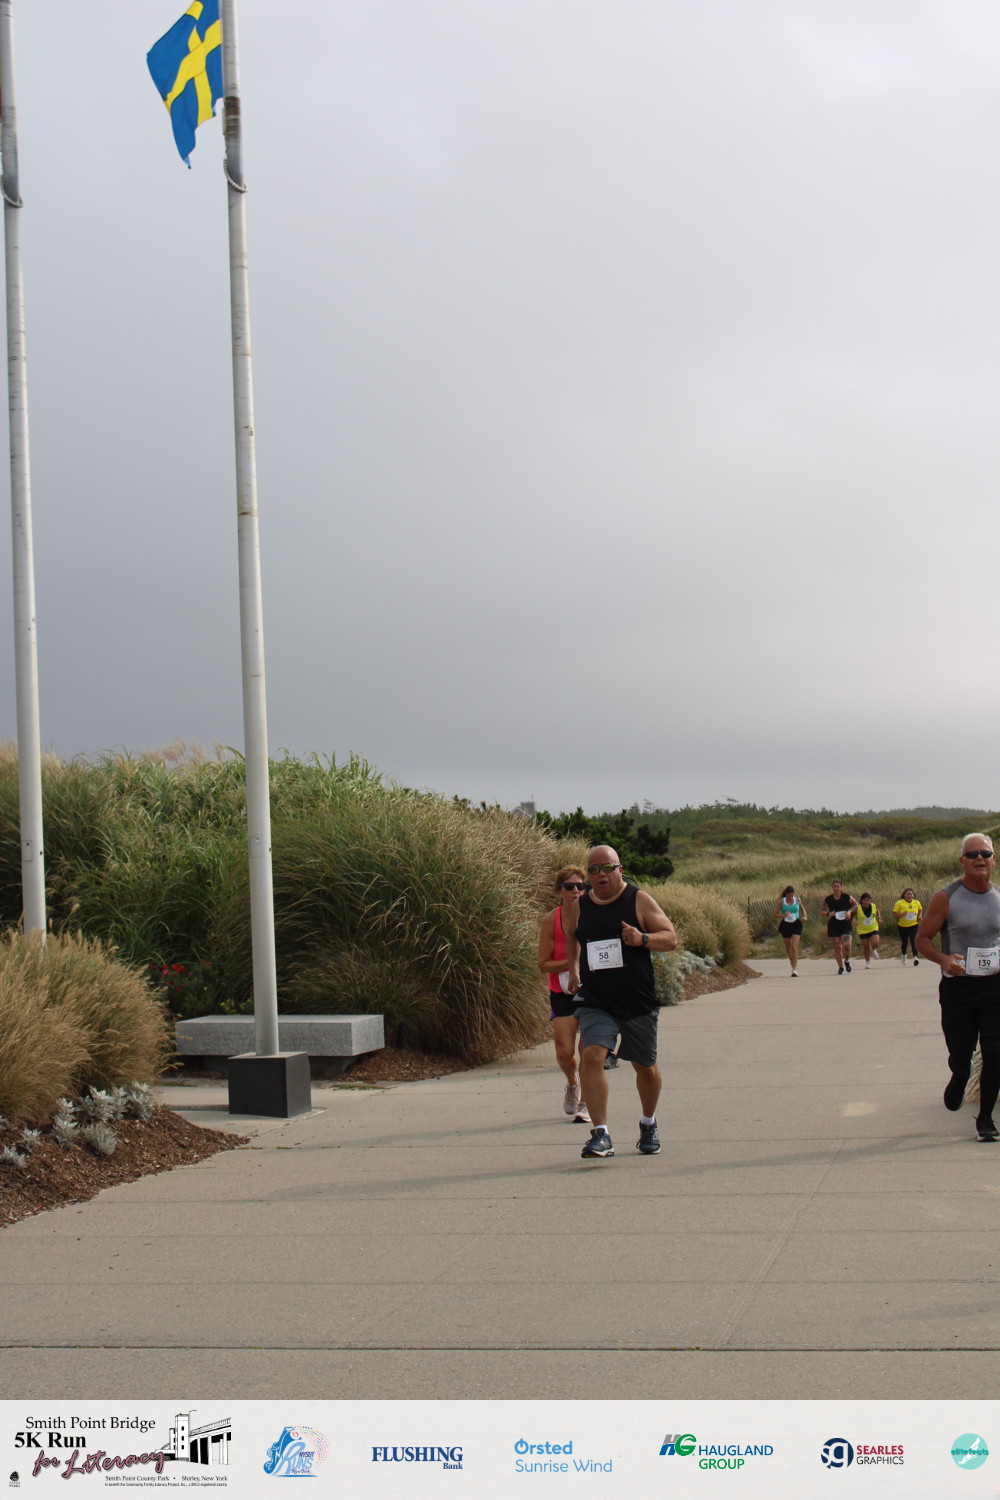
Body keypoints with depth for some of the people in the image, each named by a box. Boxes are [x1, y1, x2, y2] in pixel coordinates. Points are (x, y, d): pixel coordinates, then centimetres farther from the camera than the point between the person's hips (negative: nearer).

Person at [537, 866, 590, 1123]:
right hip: (562, 994, 0)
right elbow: (544, 964, -4)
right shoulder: (551, 920, -6)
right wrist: (571, 962, -18)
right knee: (564, 1052, -5)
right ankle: (572, 1084, 29)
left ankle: (585, 1104, 10)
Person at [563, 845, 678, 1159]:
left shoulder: (639, 900, -5)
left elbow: (671, 939, -5)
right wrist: (574, 969, 17)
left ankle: (648, 1125, 39)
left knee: (645, 1067, 12)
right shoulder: (579, 907, 4)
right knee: (591, 1056, -21)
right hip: (595, 1003, 1)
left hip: (638, 1003, -1)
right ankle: (601, 1135, -19)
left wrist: (643, 938, -22)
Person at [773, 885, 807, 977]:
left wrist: (804, 916, 2)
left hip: (796, 924, -1)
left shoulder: (797, 900, 3)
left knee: (794, 947, -14)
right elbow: (775, 914, 1)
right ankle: (794, 966, 32)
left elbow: (802, 909, 21)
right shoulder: (781, 902, -1)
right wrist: (784, 915, -17)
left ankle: (795, 970, -16)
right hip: (785, 924, 1)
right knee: (788, 948, 10)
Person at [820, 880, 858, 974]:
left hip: (845, 925, -1)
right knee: (837, 946, 1)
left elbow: (856, 904, 10)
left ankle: (846, 961, 14)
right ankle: (840, 967, 18)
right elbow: (822, 910, 8)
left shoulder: (846, 897, -4)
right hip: (833, 926, 1)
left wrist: (850, 911, -8)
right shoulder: (828, 899, -1)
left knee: (846, 945, -16)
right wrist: (828, 914, -13)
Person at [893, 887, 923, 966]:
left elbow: (920, 910, 21)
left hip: (914, 925, 0)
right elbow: (894, 914, -9)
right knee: (904, 942, 11)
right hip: (902, 926, 0)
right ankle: (903, 955, 39)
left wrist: (919, 917, 3)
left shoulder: (916, 903, 1)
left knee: (914, 941, -18)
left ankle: (915, 957, -21)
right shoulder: (899, 903, -9)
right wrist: (901, 915, -26)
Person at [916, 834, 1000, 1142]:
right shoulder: (946, 898, -4)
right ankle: (958, 1081, 44)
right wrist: (944, 959, -20)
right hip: (957, 986, -1)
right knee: (960, 1053, 7)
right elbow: (922, 939, -1)